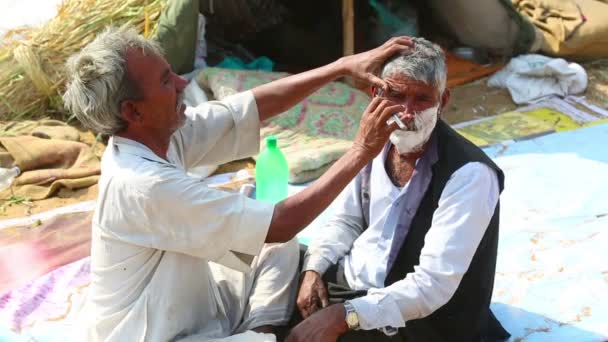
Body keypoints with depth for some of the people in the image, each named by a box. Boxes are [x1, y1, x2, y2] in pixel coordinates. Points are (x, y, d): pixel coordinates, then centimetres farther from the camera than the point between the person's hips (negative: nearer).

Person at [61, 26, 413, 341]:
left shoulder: (159, 132, -8)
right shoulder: (143, 186, -31)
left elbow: (259, 105, -3)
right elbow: (280, 225, -29)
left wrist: (344, 66, -9)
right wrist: (361, 152, -24)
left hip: (190, 310, 8)